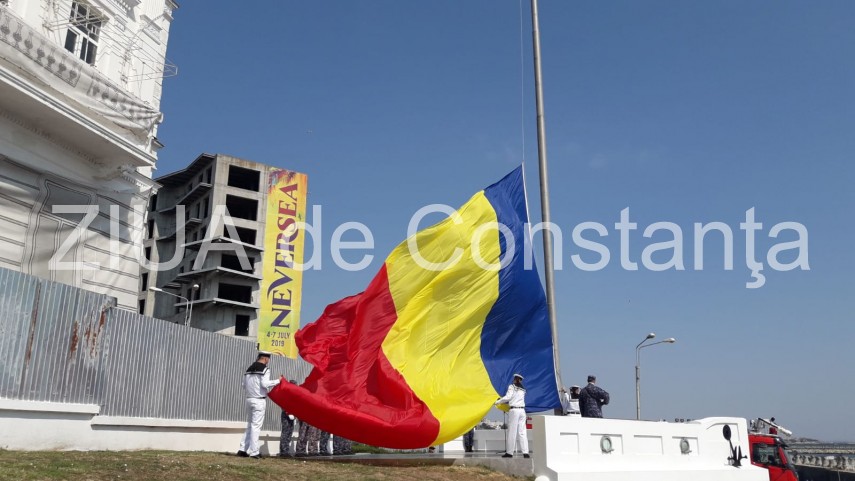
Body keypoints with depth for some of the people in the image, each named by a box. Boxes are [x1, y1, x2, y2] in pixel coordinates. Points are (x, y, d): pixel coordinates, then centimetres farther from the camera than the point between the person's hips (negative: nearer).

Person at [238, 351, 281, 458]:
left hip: (249, 399, 7)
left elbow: (244, 384, 13)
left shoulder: (249, 369, 13)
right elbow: (265, 384, -18)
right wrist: (278, 381, -9)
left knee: (249, 425, 14)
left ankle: (243, 449, 10)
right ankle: (254, 452, -4)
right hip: (259, 400, -7)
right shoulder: (265, 369, -9)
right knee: (256, 426, -5)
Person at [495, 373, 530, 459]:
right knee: (522, 432, 3)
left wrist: (498, 402, 2)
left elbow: (508, 397, -11)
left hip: (514, 410, -5)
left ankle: (509, 452, 1)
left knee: (512, 432, -2)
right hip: (522, 410, 5)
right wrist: (503, 401, 27)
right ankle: (525, 452, -4)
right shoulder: (523, 390, 18)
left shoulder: (512, 387, 0)